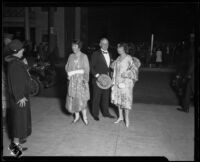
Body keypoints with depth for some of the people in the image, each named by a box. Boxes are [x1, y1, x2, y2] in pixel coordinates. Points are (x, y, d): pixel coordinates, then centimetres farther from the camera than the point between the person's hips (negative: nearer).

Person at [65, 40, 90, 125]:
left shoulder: (84, 56, -2)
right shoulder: (71, 56, 10)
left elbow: (86, 69, -6)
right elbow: (67, 67, 14)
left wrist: (86, 80, -14)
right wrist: (69, 73, -6)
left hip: (81, 79, -4)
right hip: (72, 80, 4)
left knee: (82, 98, -4)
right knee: (73, 97, 5)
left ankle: (84, 117, 11)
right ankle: (77, 116, 22)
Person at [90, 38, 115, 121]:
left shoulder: (109, 54, 13)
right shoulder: (96, 54, -8)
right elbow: (92, 67, -9)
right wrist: (97, 75, -20)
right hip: (98, 79, -6)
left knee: (106, 97, 14)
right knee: (96, 97, 4)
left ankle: (105, 112, 28)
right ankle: (95, 114, 17)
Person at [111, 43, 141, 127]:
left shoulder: (129, 59, -10)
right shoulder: (118, 59, 11)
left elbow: (135, 69, -17)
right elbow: (113, 66, 25)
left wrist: (126, 74, -23)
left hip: (125, 82, -7)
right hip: (117, 82, 7)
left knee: (125, 99, -2)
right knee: (118, 99, 11)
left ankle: (127, 118, 13)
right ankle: (120, 116, 25)